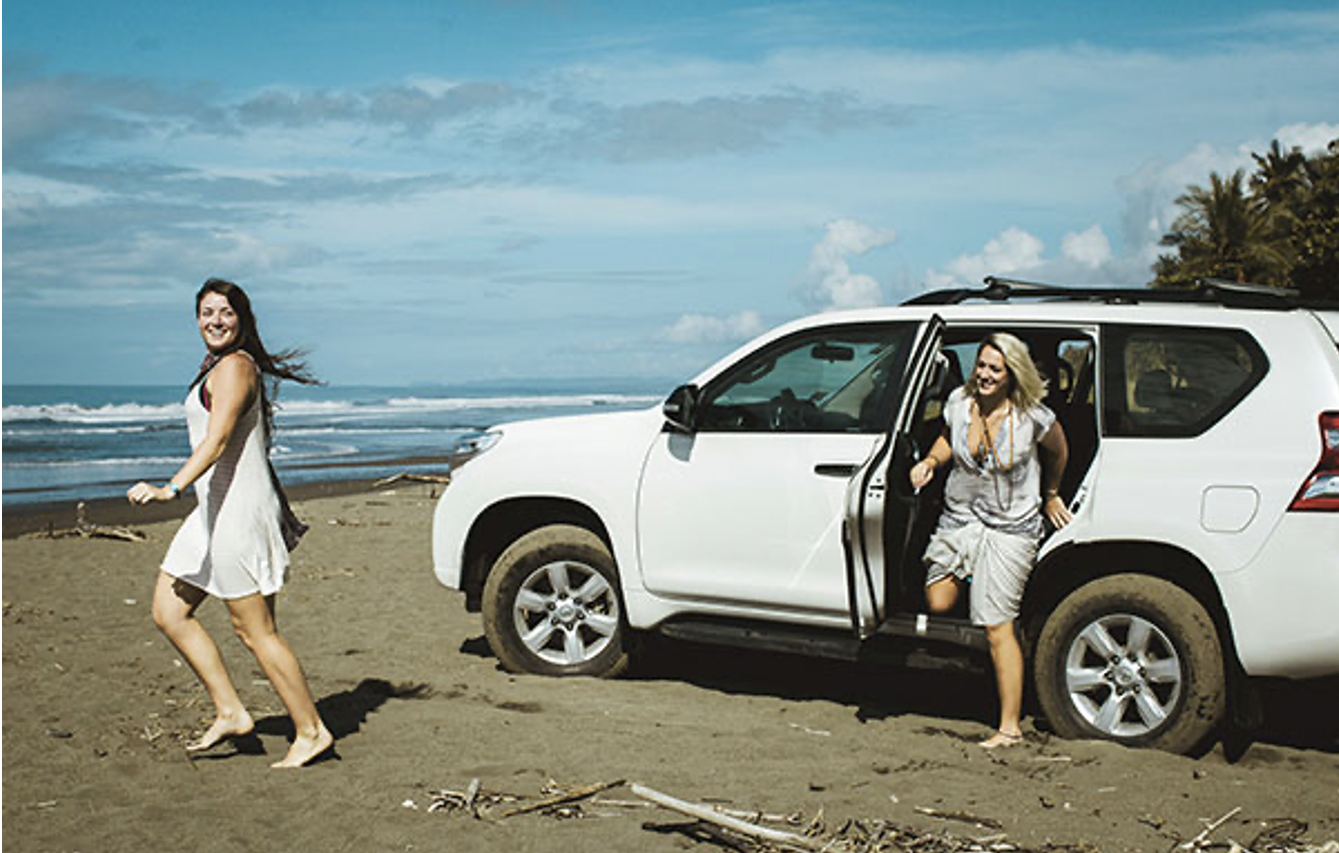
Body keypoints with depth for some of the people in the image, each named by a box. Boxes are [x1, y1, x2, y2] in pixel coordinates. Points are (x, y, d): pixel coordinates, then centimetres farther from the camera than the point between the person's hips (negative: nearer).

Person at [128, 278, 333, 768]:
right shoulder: (216, 367, 17)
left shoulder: (234, 367, -13)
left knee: (255, 630, -4)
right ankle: (230, 713, 14)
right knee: (169, 612, 9)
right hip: (215, 508, 10)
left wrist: (172, 488, -39)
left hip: (237, 508, -10)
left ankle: (311, 731, 7)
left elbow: (217, 440, -26)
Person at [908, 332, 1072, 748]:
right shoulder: (959, 402, -4)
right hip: (959, 517, 4)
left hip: (1011, 529, -4)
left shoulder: (1032, 417, -14)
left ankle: (1010, 727, 3)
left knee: (997, 628, -7)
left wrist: (1050, 495, 20)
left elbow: (1057, 452, 6)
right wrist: (930, 461, -4)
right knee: (938, 603, -6)